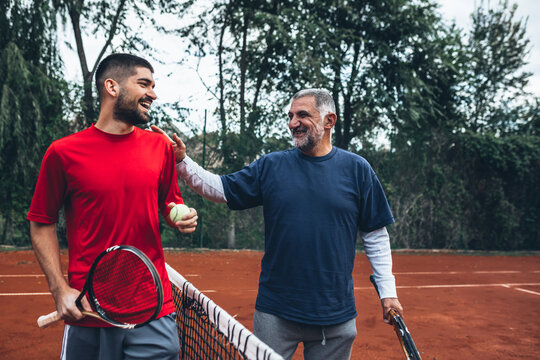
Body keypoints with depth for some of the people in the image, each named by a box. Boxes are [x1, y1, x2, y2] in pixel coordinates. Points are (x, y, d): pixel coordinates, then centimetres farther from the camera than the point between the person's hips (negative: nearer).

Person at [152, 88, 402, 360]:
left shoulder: (357, 169, 0)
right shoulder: (270, 166, 2)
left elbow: (375, 235, 3)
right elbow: (219, 188, 4)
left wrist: (387, 291, 1)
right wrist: (181, 161, -9)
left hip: (337, 316, 0)